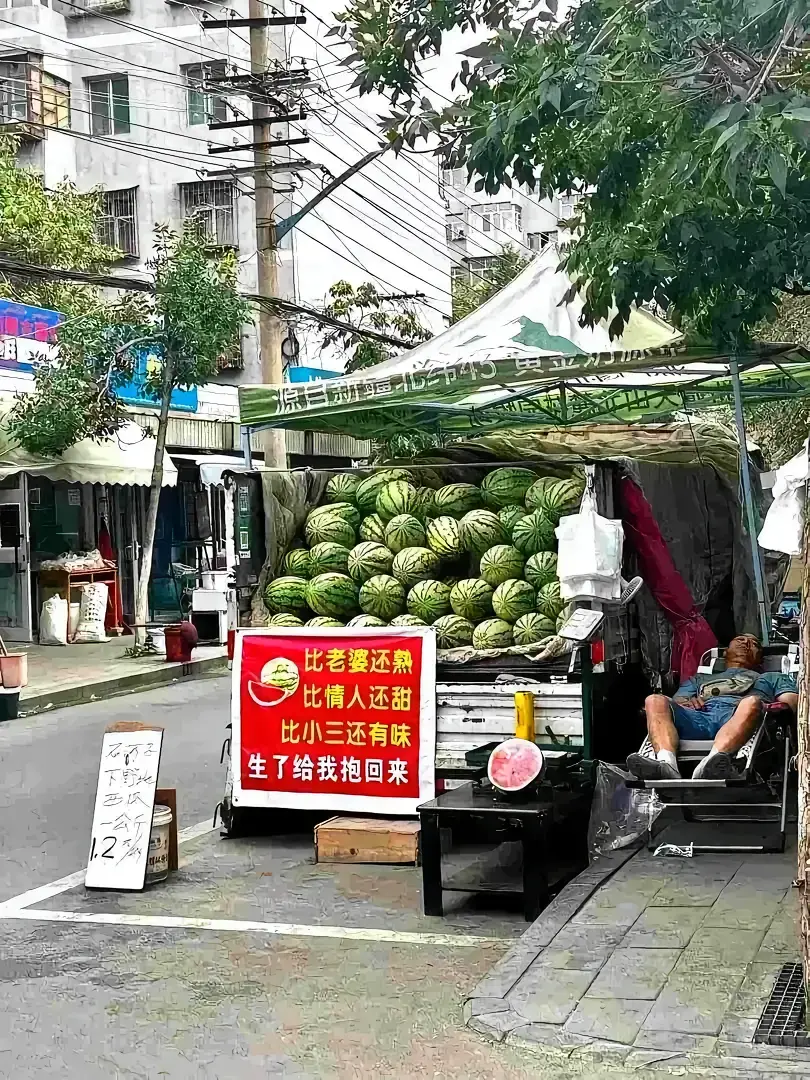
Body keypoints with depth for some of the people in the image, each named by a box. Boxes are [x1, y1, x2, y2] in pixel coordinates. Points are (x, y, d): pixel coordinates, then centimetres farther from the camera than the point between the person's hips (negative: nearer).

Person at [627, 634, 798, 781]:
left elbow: (792, 701, 21)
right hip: (696, 717, 2)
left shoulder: (772, 678, 42)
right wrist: (687, 702, 0)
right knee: (655, 701, -28)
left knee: (752, 703, -39)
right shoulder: (700, 679, 44)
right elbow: (675, 703, 25)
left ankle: (710, 765, -64)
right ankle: (666, 764, -53)